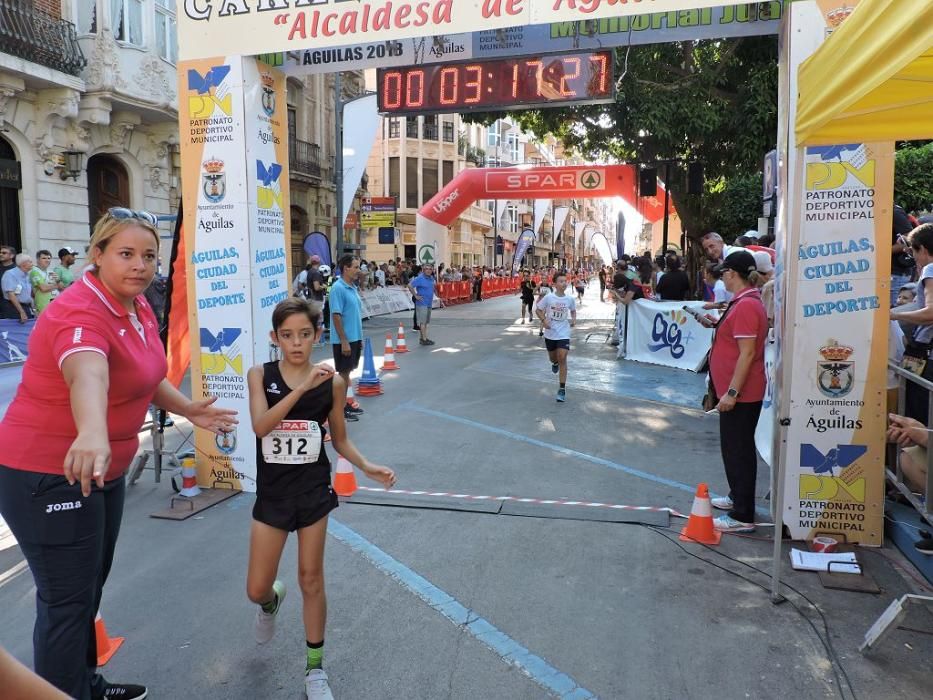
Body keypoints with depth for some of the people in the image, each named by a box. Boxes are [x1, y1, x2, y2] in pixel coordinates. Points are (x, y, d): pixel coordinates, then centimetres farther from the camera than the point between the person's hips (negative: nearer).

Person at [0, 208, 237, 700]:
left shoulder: (139, 307, 2)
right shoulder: (80, 313, -27)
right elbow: (87, 373, -50)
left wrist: (189, 409, 13)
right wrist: (92, 432, -67)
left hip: (103, 469, 10)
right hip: (51, 476, -10)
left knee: (90, 588, 23)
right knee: (67, 601, 1)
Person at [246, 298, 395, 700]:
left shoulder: (332, 382, -7)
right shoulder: (260, 375, -8)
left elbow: (340, 439, 4)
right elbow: (260, 426, -24)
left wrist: (366, 466, -13)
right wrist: (303, 388, -33)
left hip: (314, 491, 0)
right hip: (272, 493, 1)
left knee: (311, 580, 11)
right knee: (256, 589, 9)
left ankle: (315, 667, 30)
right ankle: (272, 600, 48)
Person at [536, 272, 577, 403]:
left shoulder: (570, 299, -6)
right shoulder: (549, 297, -11)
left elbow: (573, 311, 14)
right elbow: (538, 309, 1)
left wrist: (574, 319, -5)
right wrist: (543, 320, -15)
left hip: (563, 334, -1)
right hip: (550, 333, 1)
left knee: (562, 359, -12)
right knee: (553, 358, 18)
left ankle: (562, 389, -6)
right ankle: (555, 363, 58)